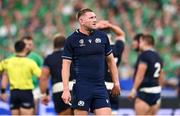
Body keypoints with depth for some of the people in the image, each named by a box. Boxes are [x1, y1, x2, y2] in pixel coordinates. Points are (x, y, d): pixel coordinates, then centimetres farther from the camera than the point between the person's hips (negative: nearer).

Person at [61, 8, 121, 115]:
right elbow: (66, 66, -3)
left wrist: (116, 83, 14)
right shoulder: (72, 40, -1)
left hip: (100, 86, 3)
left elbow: (110, 60, 17)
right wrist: (66, 90, -12)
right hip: (81, 88, -3)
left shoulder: (102, 36, 9)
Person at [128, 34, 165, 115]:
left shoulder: (144, 55, -10)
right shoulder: (158, 56, 17)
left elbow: (140, 74, -17)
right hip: (156, 91, 9)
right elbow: (161, 78, 21)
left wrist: (134, 89, -17)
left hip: (145, 91, -9)